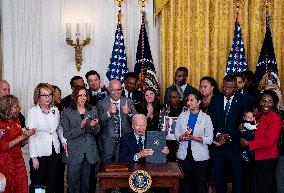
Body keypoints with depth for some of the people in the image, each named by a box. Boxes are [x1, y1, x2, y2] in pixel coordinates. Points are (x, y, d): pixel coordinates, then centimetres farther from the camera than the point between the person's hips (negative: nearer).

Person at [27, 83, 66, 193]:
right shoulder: (32, 112, -7)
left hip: (55, 152, 4)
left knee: (51, 184, 11)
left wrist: (64, 141, 4)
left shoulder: (55, 110, 7)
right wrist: (33, 157, -14)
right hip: (40, 154, -4)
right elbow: (30, 136, -10)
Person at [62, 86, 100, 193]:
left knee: (86, 182, 10)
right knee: (74, 182, 2)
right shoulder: (67, 112, -1)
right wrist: (81, 127, -20)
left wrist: (93, 126, -13)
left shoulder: (93, 110, 8)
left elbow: (97, 131, 9)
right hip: (74, 153, -3)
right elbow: (66, 134, -7)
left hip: (89, 152, 3)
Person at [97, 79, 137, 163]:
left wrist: (129, 112, -27)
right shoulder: (102, 104, 0)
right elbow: (99, 122, -11)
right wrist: (108, 112, -27)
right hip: (107, 144, -1)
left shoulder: (128, 102, 3)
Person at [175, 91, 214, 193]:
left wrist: (193, 138, -18)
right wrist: (182, 137, -17)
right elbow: (177, 134, 5)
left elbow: (209, 139, -7)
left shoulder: (206, 118, -1)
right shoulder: (182, 116, 8)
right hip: (184, 155, 2)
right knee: (185, 184, 5)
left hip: (200, 156, -2)